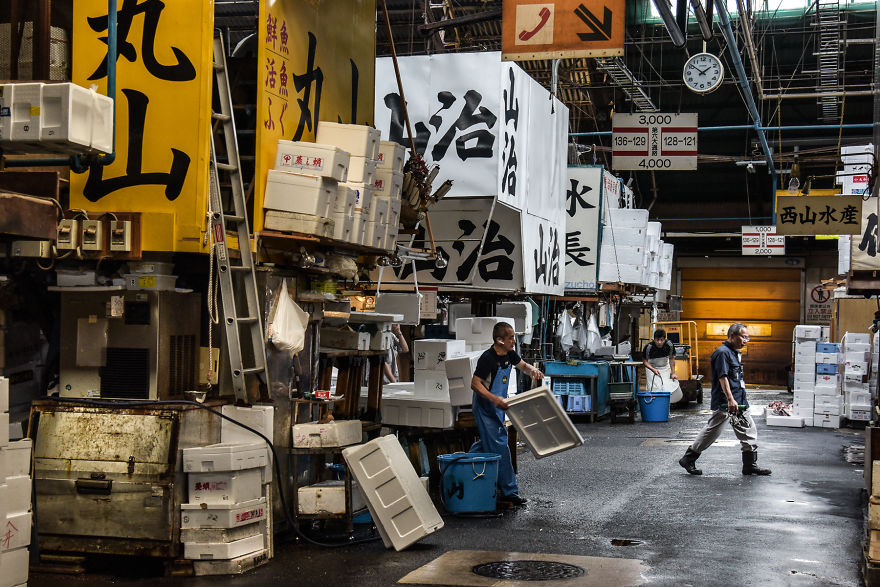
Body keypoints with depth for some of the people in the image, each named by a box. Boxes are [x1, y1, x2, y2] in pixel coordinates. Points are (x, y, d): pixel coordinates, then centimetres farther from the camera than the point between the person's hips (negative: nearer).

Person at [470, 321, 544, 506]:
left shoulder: (509, 355, 1)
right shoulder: (488, 358, -23)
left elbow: (523, 366, 19)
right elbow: (475, 384, -23)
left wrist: (532, 370, -5)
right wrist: (494, 399, -35)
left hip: (498, 407, 9)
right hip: (485, 407, -9)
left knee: (489, 442, 19)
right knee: (499, 446, -8)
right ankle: (508, 492, -4)